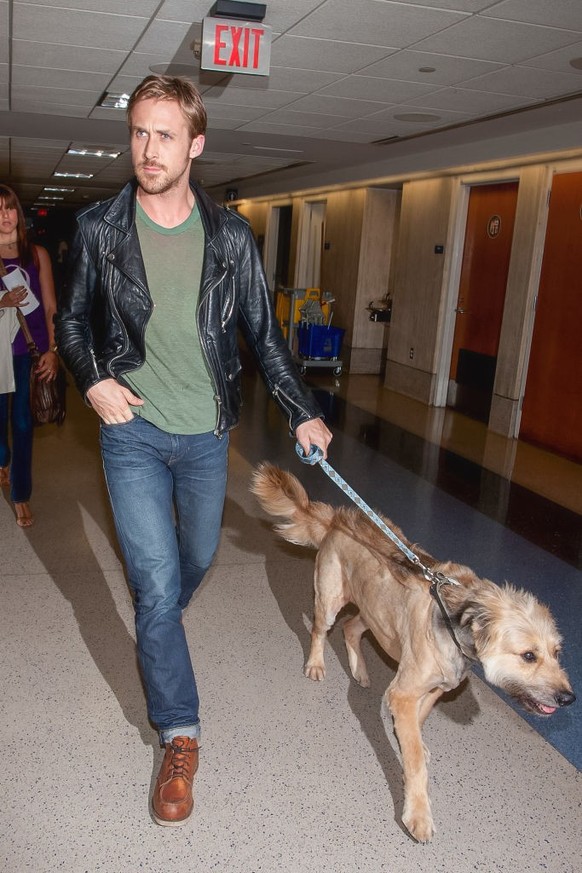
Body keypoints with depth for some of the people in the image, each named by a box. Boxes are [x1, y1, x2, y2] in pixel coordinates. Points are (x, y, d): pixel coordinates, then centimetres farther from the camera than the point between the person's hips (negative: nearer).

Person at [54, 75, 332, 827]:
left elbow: (263, 332, 5)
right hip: (133, 431, -2)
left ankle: (156, 627, 56)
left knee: (197, 557, 20)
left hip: (207, 432, 3)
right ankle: (180, 737, 12)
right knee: (157, 583, -4)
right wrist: (93, 379, -11)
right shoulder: (99, 229, -5)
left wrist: (302, 412, 4)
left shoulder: (229, 235, -2)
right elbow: (72, 320, 7)